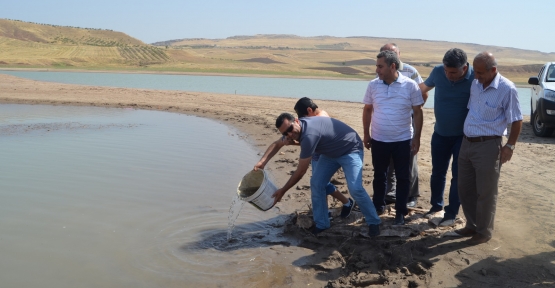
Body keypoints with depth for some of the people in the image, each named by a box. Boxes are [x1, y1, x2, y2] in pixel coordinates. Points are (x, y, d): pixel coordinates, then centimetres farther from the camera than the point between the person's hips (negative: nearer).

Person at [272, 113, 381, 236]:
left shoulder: (309, 135, -38)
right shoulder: (298, 127, -12)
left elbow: (300, 172, -30)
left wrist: (283, 190, -21)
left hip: (351, 150, -8)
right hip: (331, 152, 9)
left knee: (355, 188, -22)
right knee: (316, 183, -4)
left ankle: (373, 222, -1)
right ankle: (321, 224, 7)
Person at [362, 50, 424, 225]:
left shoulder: (410, 85, -10)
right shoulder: (373, 85, -3)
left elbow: (418, 113, -3)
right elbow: (367, 110, 8)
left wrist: (417, 137, -5)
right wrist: (366, 134, 7)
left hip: (403, 140, -2)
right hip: (379, 140, 2)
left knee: (402, 177, 7)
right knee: (379, 175, 14)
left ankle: (400, 211, 21)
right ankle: (378, 206, 32)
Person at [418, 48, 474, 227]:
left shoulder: (475, 78, -22)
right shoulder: (438, 71, -12)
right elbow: (425, 86, 10)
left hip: (463, 135, -3)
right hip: (440, 133, 3)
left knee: (458, 175, 5)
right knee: (437, 172, 14)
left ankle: (451, 213, 16)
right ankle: (436, 205, 32)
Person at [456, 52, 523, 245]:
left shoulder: (507, 89, -14)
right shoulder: (475, 84, 5)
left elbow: (516, 120, -9)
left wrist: (510, 146, -8)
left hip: (488, 146, -7)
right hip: (467, 143, 7)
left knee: (485, 192, 5)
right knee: (465, 188, 14)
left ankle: (484, 231, 20)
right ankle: (472, 225, 30)